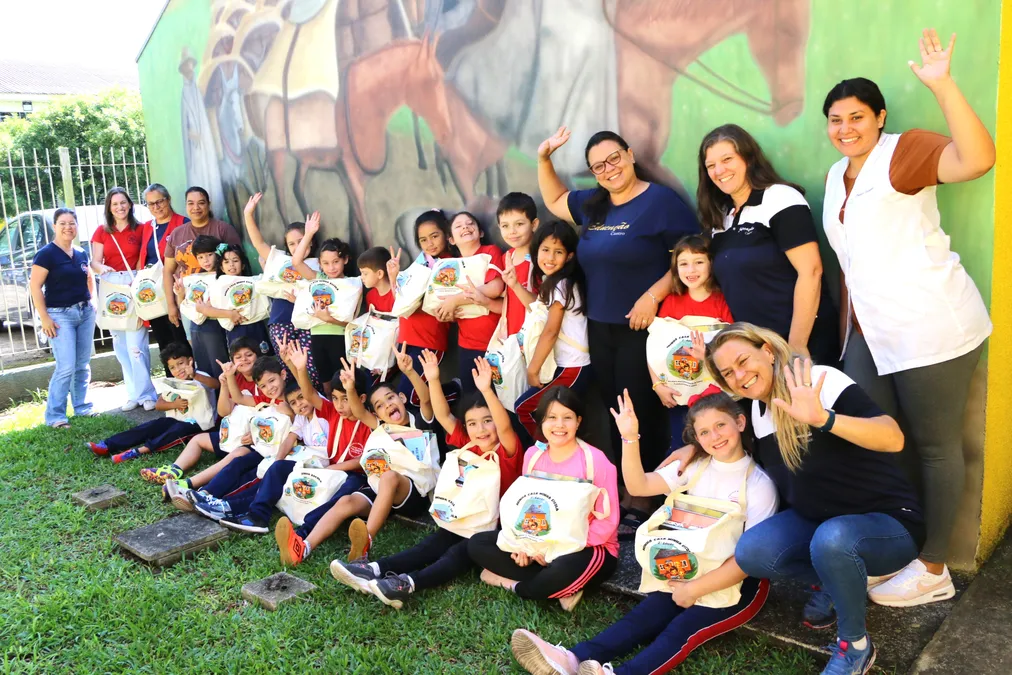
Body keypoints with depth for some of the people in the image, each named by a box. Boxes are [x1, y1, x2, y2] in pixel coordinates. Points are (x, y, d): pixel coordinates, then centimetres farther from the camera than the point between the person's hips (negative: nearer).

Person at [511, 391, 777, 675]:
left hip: (738, 582, -4)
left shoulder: (759, 483, -11)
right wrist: (630, 438, -19)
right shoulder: (694, 467, 4)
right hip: (690, 571, 5)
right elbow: (639, 486, -4)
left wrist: (694, 589, -18)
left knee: (683, 628, -26)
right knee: (644, 615, -16)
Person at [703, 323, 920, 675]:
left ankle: (856, 646, -11)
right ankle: (834, 582, 9)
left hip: (889, 523, -6)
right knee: (750, 552, -20)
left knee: (831, 539, -39)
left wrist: (823, 418, -50)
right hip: (816, 522, 6)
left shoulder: (822, 381, -21)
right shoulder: (758, 410, 1)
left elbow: (893, 439, -36)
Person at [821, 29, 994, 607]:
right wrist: (846, 330, 18)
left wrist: (942, 85, -27)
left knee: (934, 446, 2)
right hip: (870, 333, 8)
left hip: (932, 330, -7)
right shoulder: (837, 177, 16)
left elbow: (978, 159, -26)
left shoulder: (904, 151, -6)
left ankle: (934, 570, 14)